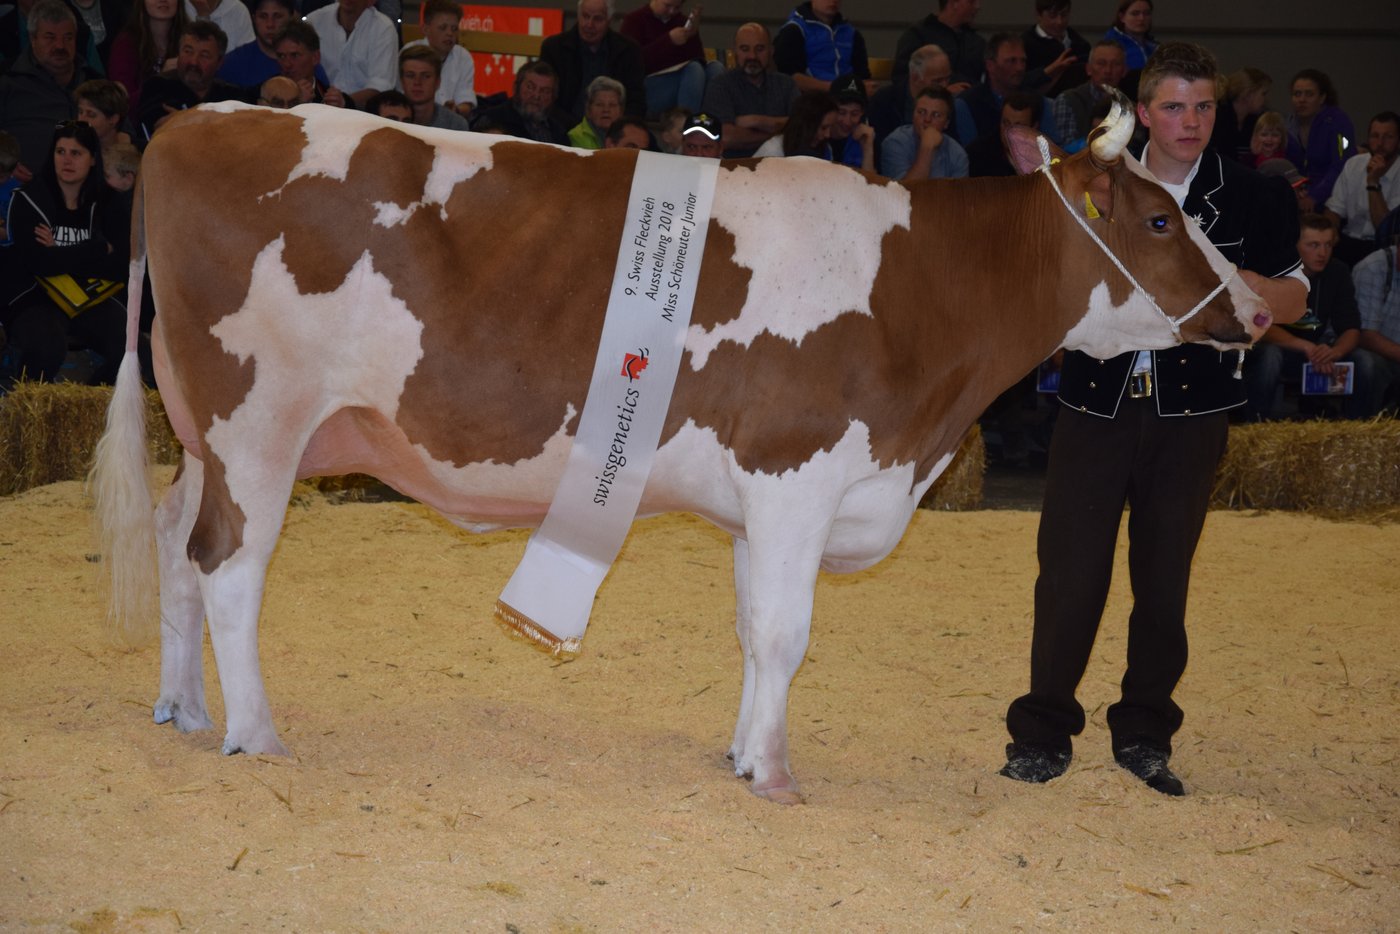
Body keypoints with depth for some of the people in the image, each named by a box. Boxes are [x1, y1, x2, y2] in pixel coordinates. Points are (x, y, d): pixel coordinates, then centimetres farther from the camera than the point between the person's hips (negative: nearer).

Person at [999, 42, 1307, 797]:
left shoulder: (1252, 200, 2)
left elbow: (1293, 300, 8)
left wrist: (1243, 281, -14)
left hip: (1191, 413, 0)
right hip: (1097, 402, 0)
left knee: (1164, 575, 7)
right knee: (1069, 569, -1)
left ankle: (1144, 731, 20)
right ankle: (1043, 729, 11)